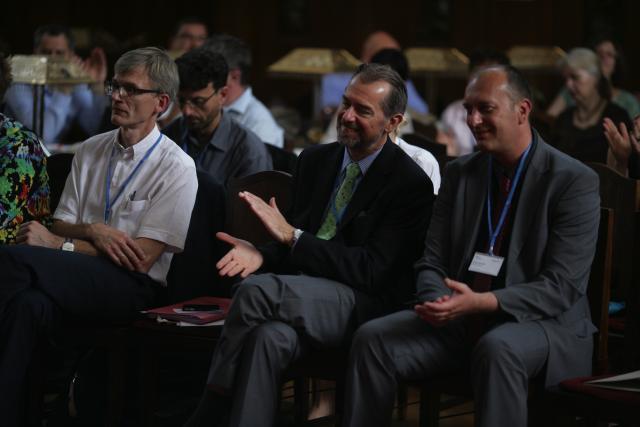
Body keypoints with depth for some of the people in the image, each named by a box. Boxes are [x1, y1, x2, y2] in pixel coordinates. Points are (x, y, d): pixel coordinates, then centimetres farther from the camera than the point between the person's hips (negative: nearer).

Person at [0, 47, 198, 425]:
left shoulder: (176, 168, -3)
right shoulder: (90, 151, 15)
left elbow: (142, 257, -9)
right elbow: (60, 225, 16)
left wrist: (59, 244, -12)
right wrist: (92, 231, -9)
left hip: (132, 286, -5)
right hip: (78, 278, 5)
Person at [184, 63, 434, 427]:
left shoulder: (413, 184, -5)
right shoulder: (315, 160, 15)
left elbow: (371, 270, -13)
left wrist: (293, 236, -18)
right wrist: (263, 254, -6)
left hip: (360, 305, -5)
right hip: (302, 292, 5)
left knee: (257, 289, -31)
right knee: (270, 336, -35)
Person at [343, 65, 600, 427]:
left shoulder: (575, 181, -8)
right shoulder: (459, 173, 10)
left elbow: (562, 286, -15)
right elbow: (432, 263, 9)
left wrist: (482, 302, -29)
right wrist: (437, 302, -16)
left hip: (542, 324, -5)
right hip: (460, 319, 5)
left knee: (497, 349, -38)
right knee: (372, 338, -17)